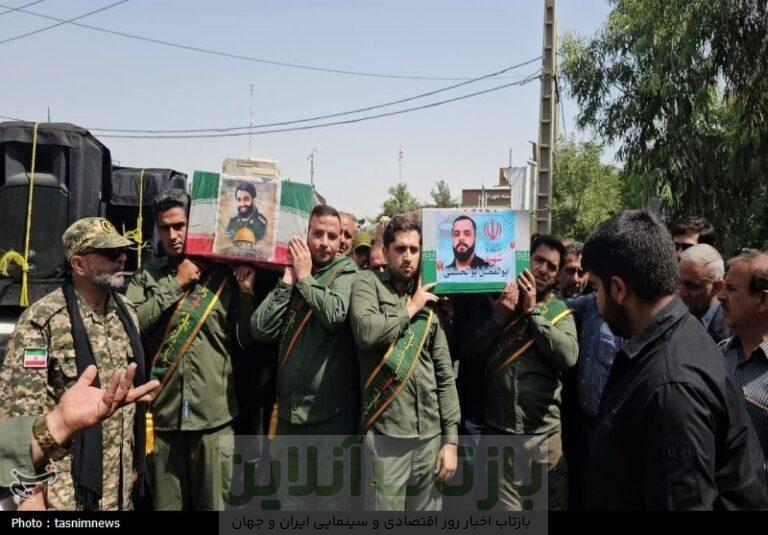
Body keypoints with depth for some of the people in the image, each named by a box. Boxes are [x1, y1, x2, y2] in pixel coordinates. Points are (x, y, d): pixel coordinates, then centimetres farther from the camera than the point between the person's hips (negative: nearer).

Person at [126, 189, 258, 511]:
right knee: (166, 502, 13)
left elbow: (245, 340, 3)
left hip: (214, 414, -1)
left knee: (212, 503, 9)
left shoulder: (223, 275, 3)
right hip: (161, 413, 1)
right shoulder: (146, 276, 8)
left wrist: (246, 292, -9)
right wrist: (176, 285, -8)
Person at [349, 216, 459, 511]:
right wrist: (411, 309, -5)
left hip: (431, 435, 5)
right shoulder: (368, 282, 2)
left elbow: (445, 375, 12)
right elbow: (366, 331, -20)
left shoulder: (429, 302, 13)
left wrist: (451, 440, 6)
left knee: (427, 508, 13)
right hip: (385, 433, -4)